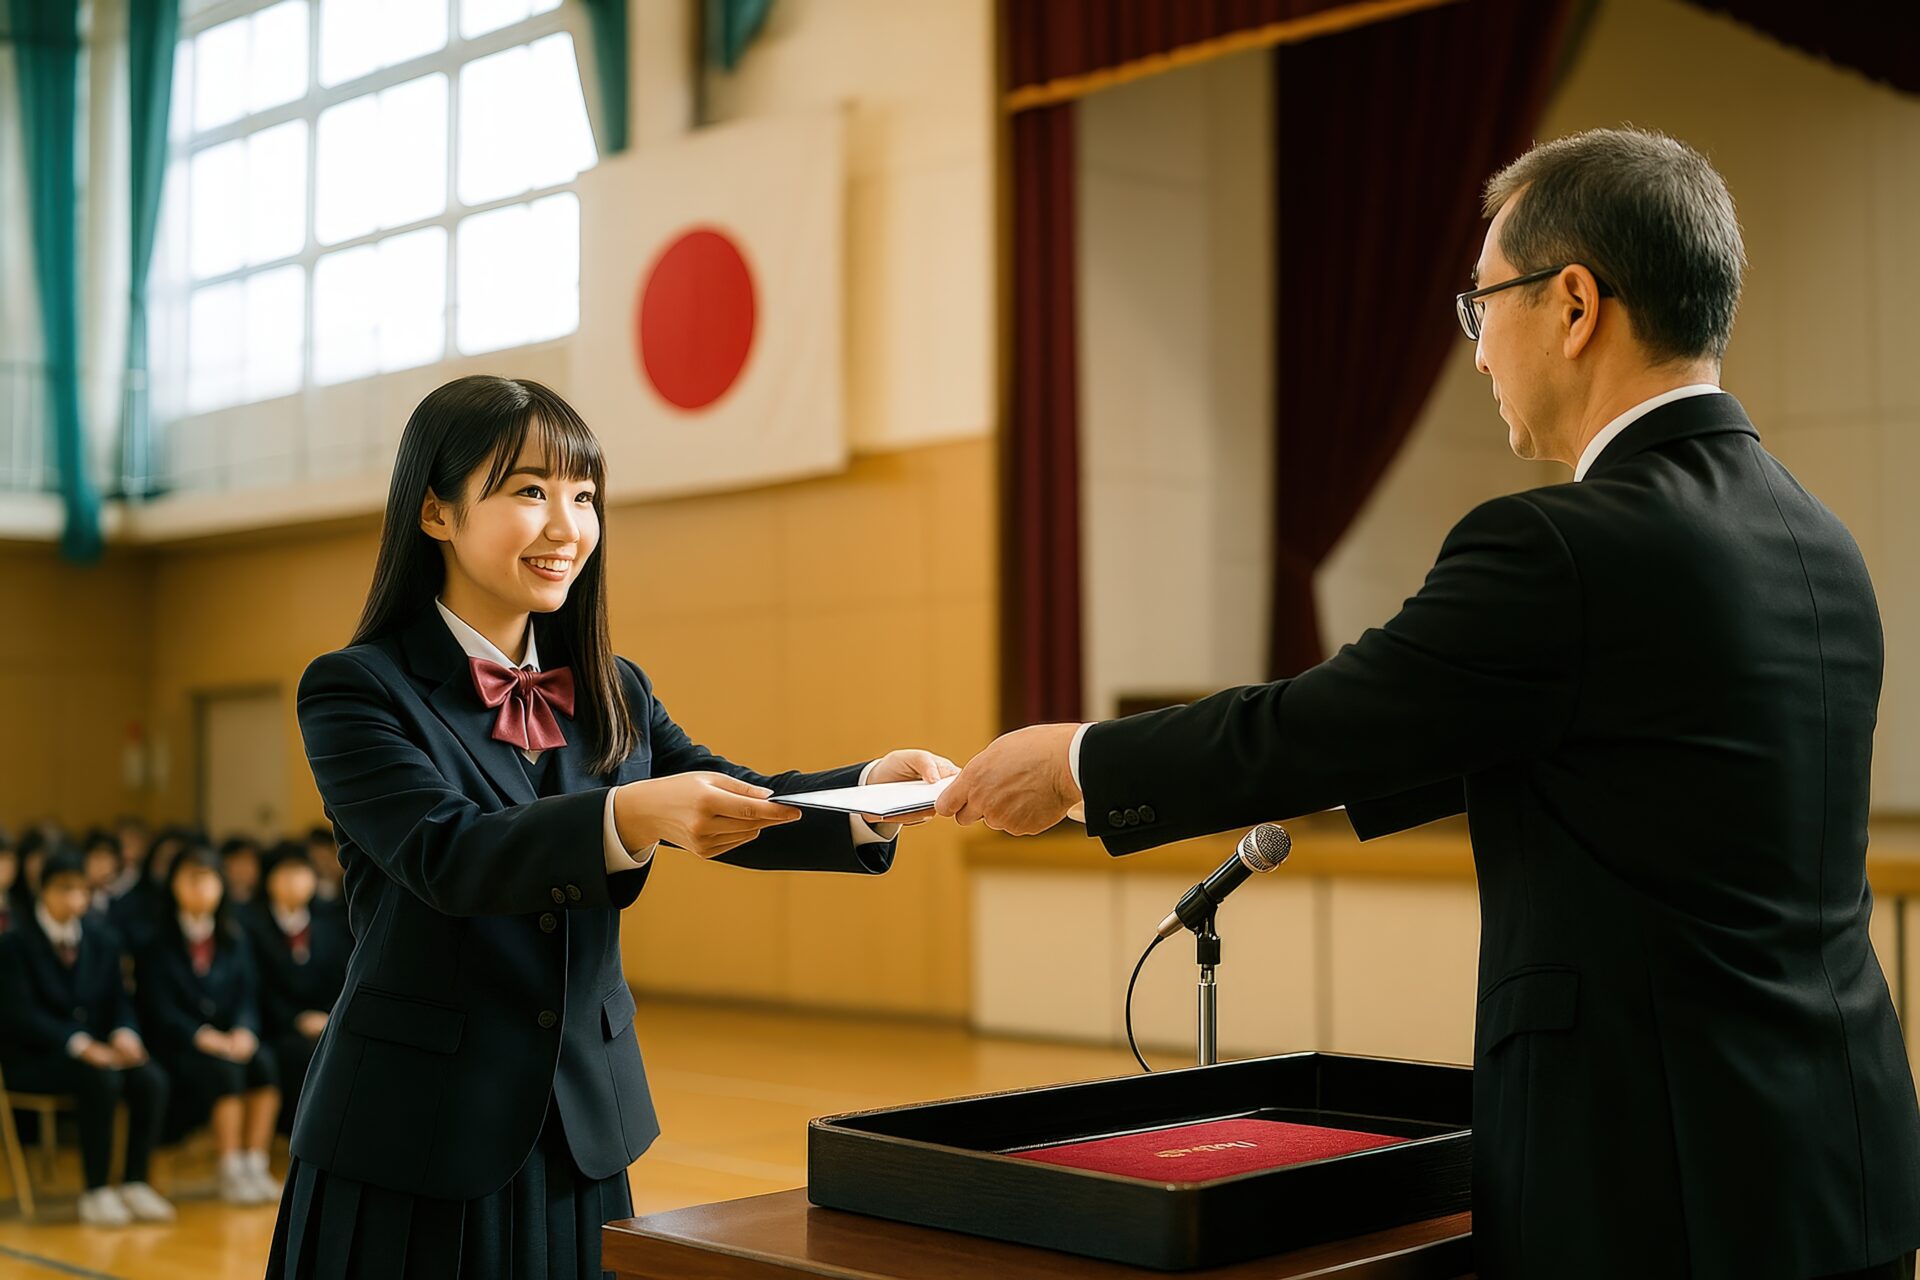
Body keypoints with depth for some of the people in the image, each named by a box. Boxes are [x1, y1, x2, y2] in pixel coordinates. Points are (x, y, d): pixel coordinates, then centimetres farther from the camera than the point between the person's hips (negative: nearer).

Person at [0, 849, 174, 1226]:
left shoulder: (103, 938, 11)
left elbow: (117, 999, 10)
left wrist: (124, 1033, -14)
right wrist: (79, 1044, -26)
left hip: (97, 1049, 5)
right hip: (34, 1057, -5)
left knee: (151, 1080, -24)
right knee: (101, 1081, -34)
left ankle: (134, 1184, -13)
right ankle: (96, 1192, -23)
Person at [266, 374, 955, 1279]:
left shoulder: (612, 695, 9)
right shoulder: (355, 691, -7)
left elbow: (734, 808, -2)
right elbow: (445, 852, -22)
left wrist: (872, 789, -23)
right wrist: (629, 817, -39)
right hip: (416, 1147, -4)